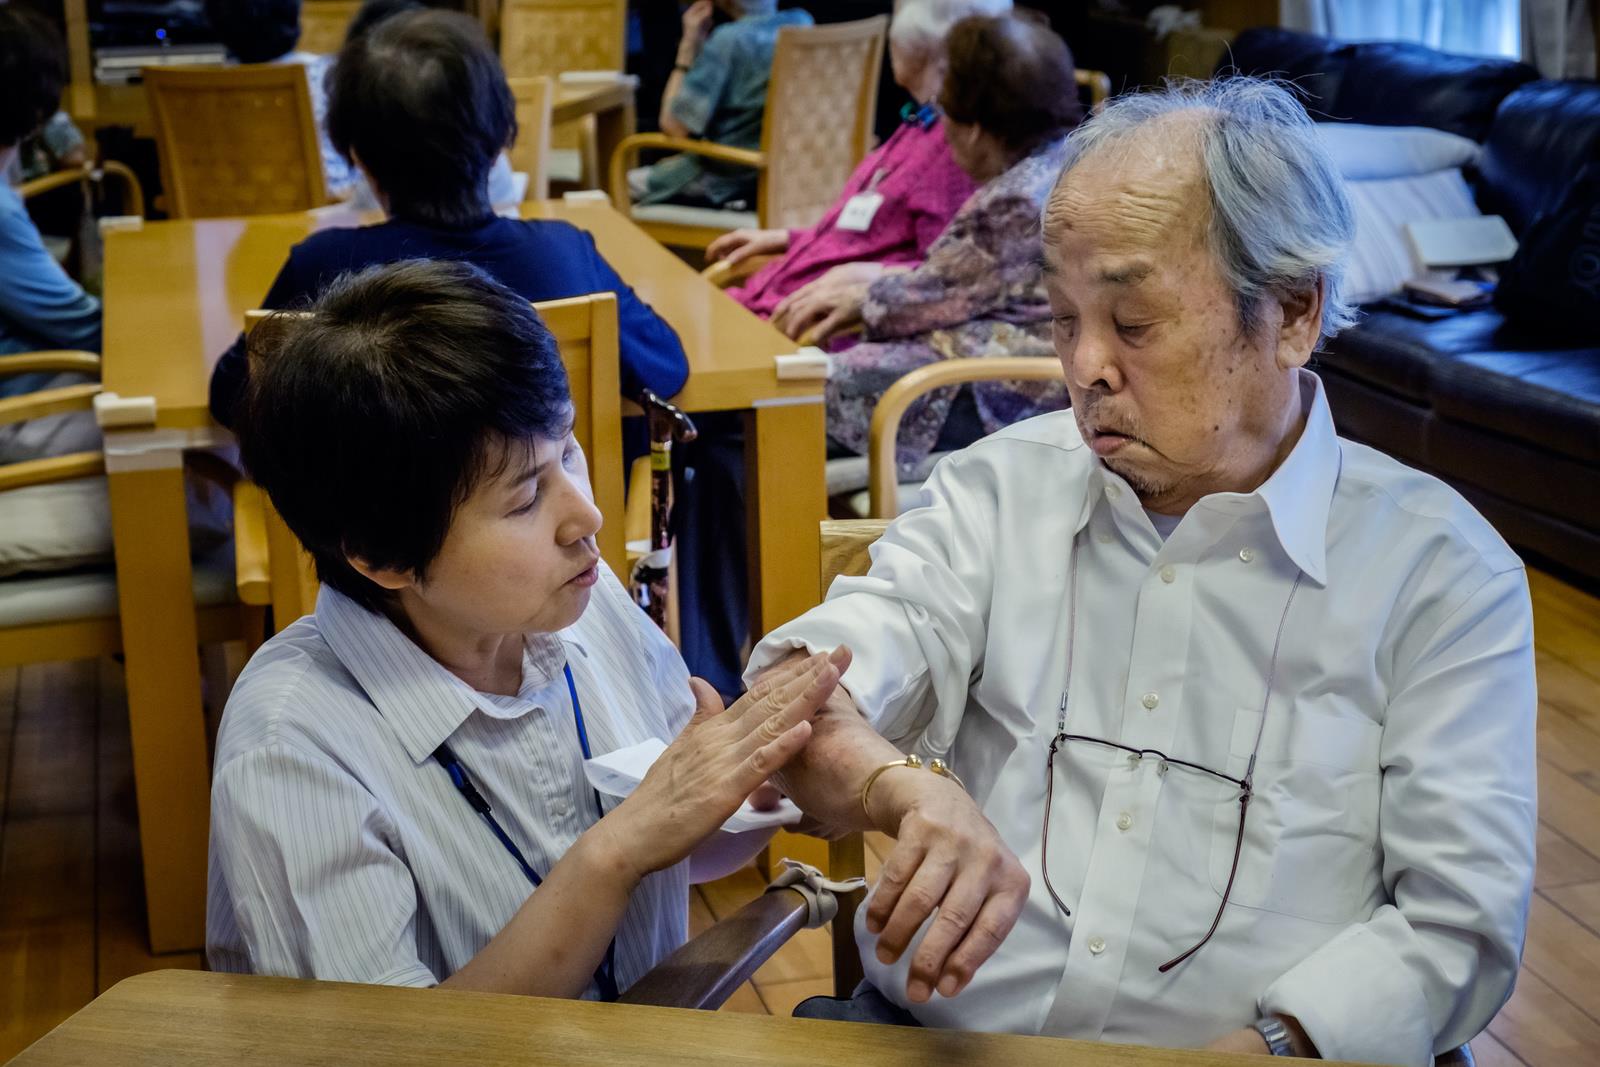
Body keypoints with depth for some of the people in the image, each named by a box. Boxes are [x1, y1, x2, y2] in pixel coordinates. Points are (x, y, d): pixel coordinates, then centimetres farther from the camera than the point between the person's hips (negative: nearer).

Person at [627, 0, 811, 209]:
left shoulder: (730, 39, -23)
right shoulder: (803, 22, -1)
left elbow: (673, 126, -17)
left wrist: (689, 45, -11)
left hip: (727, 182, -7)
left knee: (628, 181, 16)